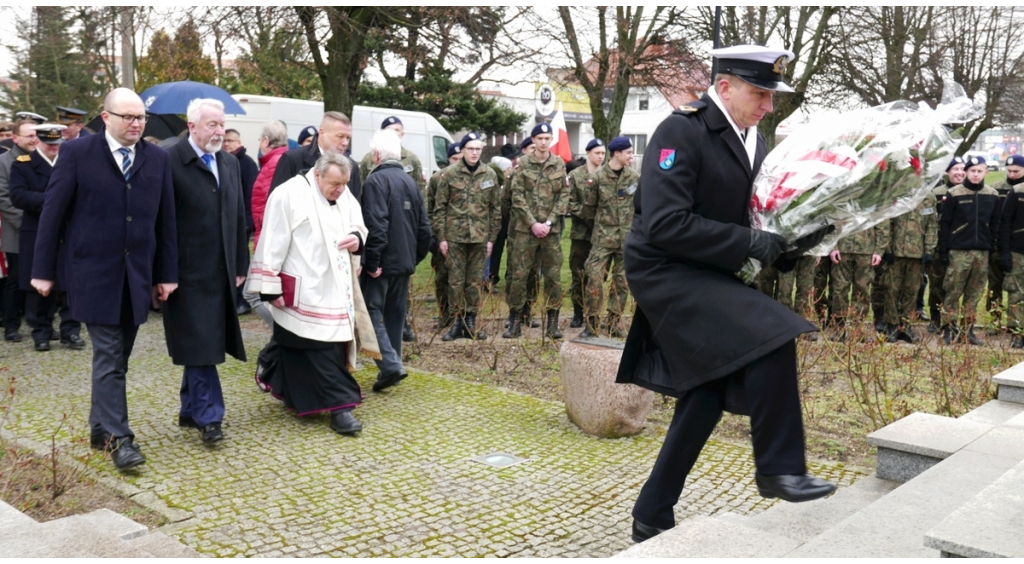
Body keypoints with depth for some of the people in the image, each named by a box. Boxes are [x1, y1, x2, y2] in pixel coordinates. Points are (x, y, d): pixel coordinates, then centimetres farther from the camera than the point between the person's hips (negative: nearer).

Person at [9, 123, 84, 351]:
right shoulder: (22, 164, 1)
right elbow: (18, 196, -12)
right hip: (37, 235, -1)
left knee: (70, 286, 0)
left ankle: (71, 331, 8)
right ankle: (41, 333, 16)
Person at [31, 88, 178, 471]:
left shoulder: (157, 159, 6)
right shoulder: (77, 153, -3)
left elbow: (165, 220, 8)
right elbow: (52, 213, -1)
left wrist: (167, 273, 6)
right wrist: (43, 270, -2)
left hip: (137, 277, 4)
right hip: (95, 274, -4)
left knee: (117, 358, 11)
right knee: (108, 357, -5)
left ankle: (100, 428, 24)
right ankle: (118, 436, 1)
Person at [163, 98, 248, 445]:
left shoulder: (230, 163, 13)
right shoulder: (171, 162, -9)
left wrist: (240, 266, 13)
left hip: (221, 272, 6)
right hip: (188, 271, -6)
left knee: (205, 345, 13)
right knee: (199, 345, -4)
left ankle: (190, 410, 26)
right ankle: (208, 416, 4)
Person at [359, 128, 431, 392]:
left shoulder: (376, 180, -12)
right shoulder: (410, 182, 13)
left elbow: (375, 225, -22)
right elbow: (424, 227, 14)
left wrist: (372, 262, -18)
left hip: (382, 263, -7)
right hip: (405, 262, 8)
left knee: (373, 312, -3)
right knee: (395, 315, 14)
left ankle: (390, 364, -15)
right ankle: (391, 367, 19)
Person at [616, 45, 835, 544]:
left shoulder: (752, 138, 10)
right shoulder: (681, 132, -16)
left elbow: (750, 214, 17)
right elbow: (664, 225, -25)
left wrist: (794, 239, -3)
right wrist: (749, 242, -23)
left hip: (708, 277, 9)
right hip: (664, 272, -9)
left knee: (707, 395, 9)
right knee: (768, 336, -23)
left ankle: (652, 516, 21)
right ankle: (779, 469, -6)